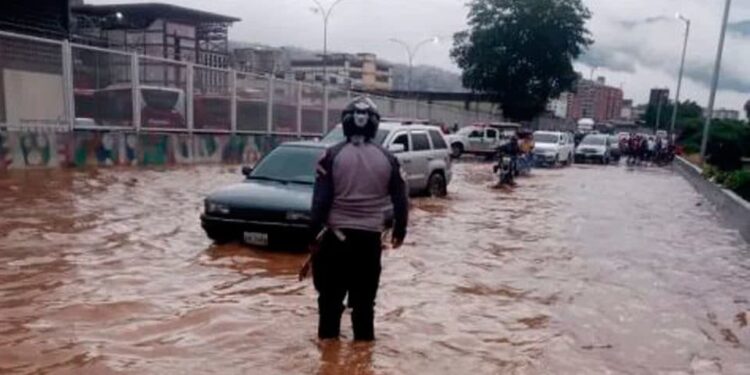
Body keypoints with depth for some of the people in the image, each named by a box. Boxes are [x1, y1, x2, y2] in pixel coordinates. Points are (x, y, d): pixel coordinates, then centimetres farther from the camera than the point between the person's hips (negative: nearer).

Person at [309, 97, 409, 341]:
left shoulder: (333, 155, -6)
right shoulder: (387, 158, 1)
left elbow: (320, 200, -9)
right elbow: (400, 200, 7)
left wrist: (314, 234, -1)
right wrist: (399, 230, 21)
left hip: (336, 234, -1)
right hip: (370, 237, 2)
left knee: (331, 295, 12)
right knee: (365, 297, 12)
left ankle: (328, 339, 19)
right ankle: (364, 341, 20)